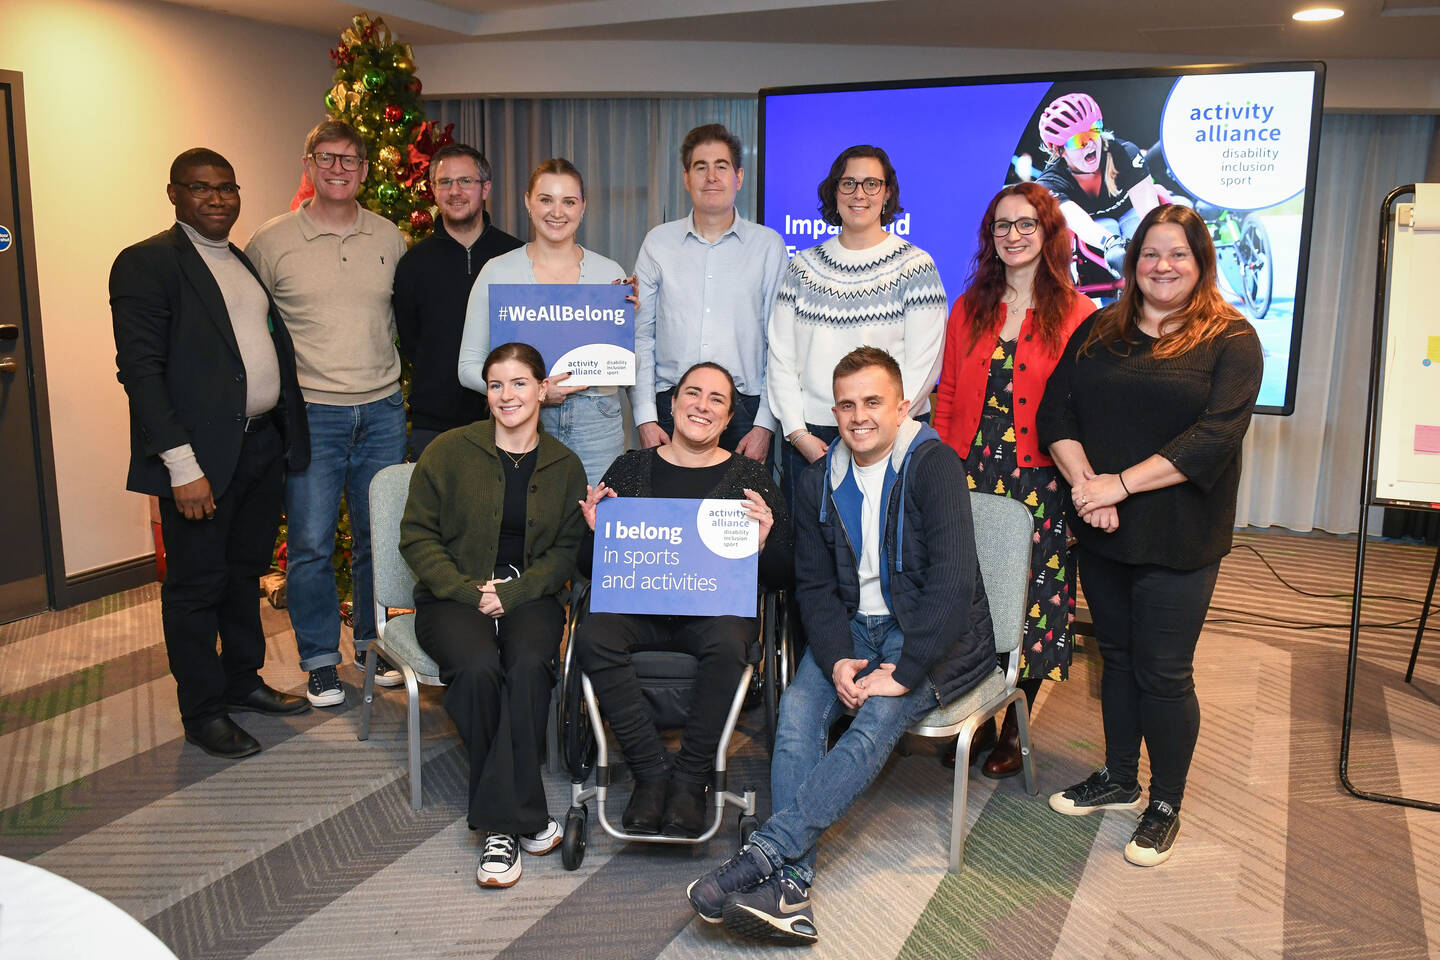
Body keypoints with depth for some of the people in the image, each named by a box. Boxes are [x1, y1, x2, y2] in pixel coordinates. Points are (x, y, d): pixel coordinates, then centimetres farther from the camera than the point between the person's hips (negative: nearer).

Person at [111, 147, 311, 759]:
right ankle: (202, 713, 19)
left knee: (245, 572, 18)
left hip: (264, 446, 7)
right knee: (196, 586, 5)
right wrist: (182, 466, -20)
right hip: (201, 458, -7)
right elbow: (139, 369, -15)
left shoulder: (248, 264, 15)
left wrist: (289, 433, 9)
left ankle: (242, 682, 34)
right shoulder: (146, 263, -9)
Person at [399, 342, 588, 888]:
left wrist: (512, 593, -12)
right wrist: (470, 591, -11)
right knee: (478, 668, -31)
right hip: (453, 597, -1)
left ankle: (499, 822, -22)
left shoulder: (565, 466, 9)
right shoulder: (449, 452, 3)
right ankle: (523, 815, -19)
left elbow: (566, 551, 5)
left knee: (528, 665, -31)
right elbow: (417, 536, 1)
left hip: (530, 595, 1)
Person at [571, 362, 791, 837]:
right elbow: (590, 568, 12)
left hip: (718, 607, -1)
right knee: (591, 637, -28)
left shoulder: (750, 476, 8)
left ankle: (691, 779, -17)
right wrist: (596, 532, -9)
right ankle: (652, 770, -17)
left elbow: (782, 577, 7)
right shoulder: (631, 468, 11)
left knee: (727, 644, -34)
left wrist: (763, 544, -14)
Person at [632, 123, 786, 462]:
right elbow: (640, 336, 7)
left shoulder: (768, 244, 4)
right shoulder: (658, 243, 8)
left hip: (743, 410, -1)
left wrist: (765, 424, -5)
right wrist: (645, 418, -1)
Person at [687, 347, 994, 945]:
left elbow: (954, 581, -19)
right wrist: (837, 659, -11)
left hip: (934, 632, -4)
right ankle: (788, 886, -29)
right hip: (855, 627, 5)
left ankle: (763, 852, -36)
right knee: (797, 708, -23)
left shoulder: (932, 464, -11)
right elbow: (814, 586, 7)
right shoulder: (820, 482, 7)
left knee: (880, 716, -31)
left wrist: (905, 670, -23)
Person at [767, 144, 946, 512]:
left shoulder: (914, 266, 2)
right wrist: (799, 434, -3)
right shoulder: (803, 265, 11)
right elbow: (780, 358, 8)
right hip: (807, 438, 3)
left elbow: (923, 365, -5)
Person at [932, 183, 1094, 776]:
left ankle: (1014, 730, 22)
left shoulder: (1075, 315, -1)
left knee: (1029, 604, 4)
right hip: (970, 473, 3)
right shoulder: (970, 308, 10)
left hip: (1038, 482, -3)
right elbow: (947, 397, 11)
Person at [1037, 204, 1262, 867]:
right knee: (1117, 656, 16)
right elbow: (1056, 410, 1)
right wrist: (1083, 481, -16)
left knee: (1163, 672, 2)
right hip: (1102, 534, 4)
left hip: (1178, 538, -4)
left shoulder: (1231, 340, -3)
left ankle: (1166, 806, 21)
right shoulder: (1098, 332, 9)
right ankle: (1119, 779, 33)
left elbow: (1214, 436, -15)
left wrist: (1121, 483, -19)